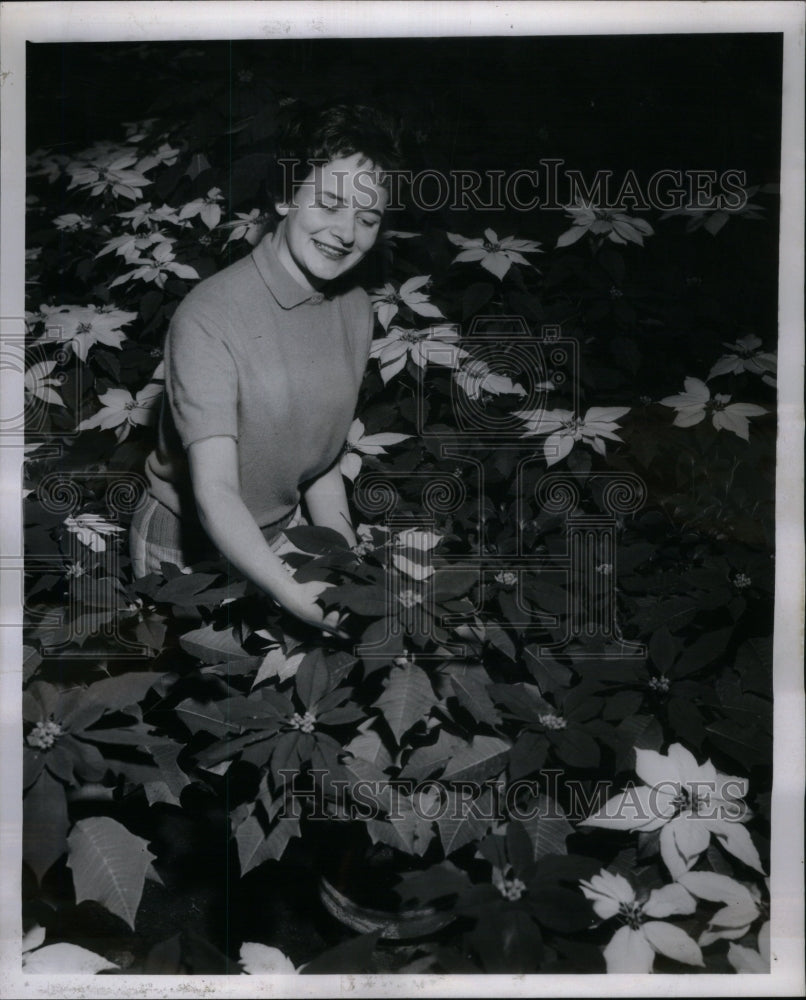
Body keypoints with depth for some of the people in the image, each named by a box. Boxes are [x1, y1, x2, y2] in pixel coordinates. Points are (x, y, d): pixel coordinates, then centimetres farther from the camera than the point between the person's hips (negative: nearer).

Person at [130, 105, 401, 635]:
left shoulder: (357, 309, -7)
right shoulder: (209, 318, -28)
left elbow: (321, 457, 1)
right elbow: (215, 492, -33)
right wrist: (293, 596, -45)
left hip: (281, 532, 5)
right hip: (186, 546, -5)